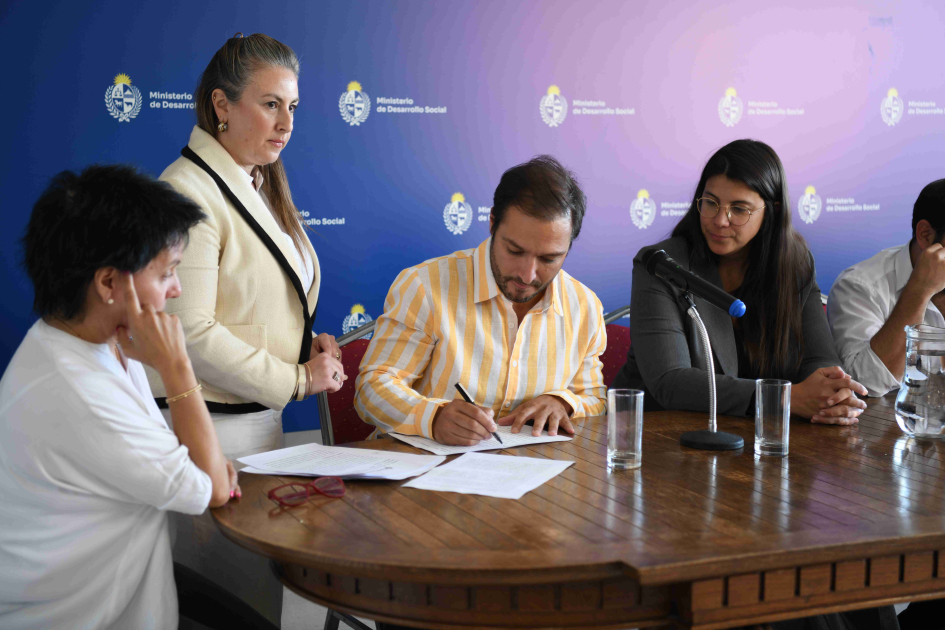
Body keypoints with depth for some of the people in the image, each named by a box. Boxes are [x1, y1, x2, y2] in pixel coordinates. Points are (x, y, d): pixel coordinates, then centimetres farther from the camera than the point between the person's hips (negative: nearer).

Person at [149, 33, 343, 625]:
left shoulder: (259, 187, 12)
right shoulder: (189, 192, -18)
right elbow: (192, 335, -23)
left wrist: (308, 340, 4)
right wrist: (298, 378, -14)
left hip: (262, 417, 9)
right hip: (207, 426, -9)